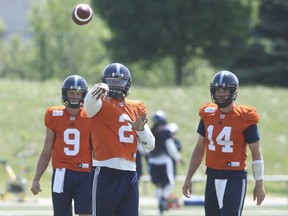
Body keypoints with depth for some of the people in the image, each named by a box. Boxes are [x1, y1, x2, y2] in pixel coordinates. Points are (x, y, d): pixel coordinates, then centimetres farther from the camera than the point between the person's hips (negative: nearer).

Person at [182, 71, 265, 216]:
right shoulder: (208, 115, 6)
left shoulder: (245, 118, -8)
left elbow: (256, 152, -3)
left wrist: (259, 184, -5)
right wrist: (188, 178, 14)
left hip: (235, 177, -5)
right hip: (213, 176, 5)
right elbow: (199, 149, 15)